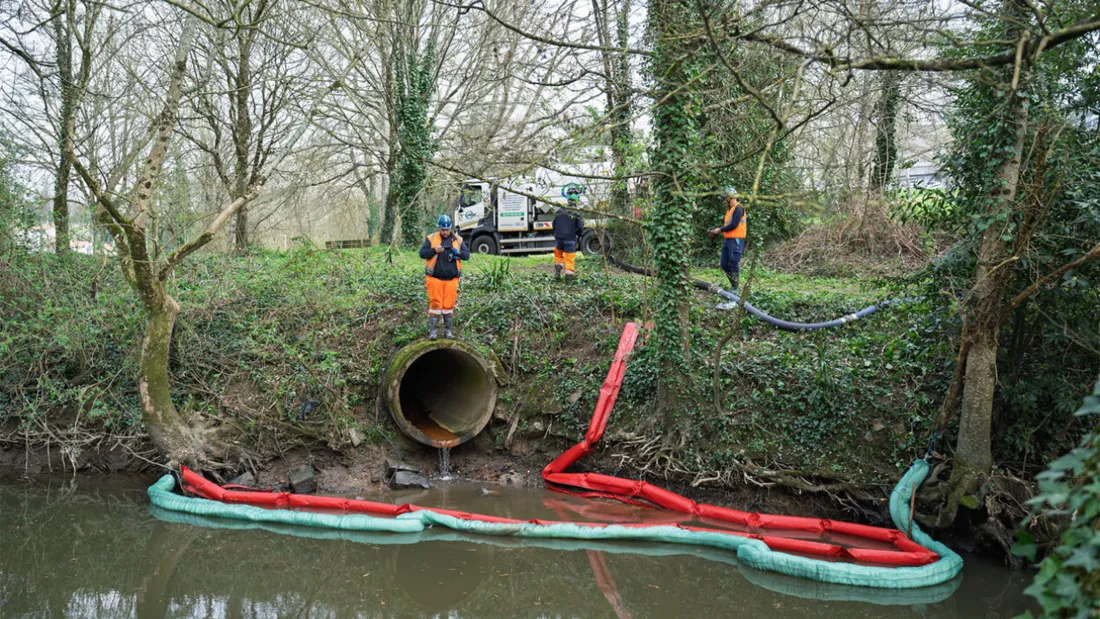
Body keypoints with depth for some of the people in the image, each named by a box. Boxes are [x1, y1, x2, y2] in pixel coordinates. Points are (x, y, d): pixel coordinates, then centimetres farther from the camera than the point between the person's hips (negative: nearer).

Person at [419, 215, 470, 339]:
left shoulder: (458, 240, 9)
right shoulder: (431, 239, 2)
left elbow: (467, 254, 8)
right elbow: (422, 253, -3)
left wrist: (458, 253, -14)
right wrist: (434, 250, -21)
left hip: (451, 279, 2)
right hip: (435, 279, -2)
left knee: (449, 305, 3)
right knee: (435, 304, -4)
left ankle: (448, 331, 12)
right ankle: (433, 330, 1)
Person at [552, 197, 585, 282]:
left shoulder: (560, 210, 4)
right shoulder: (577, 212, -7)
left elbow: (554, 224, 8)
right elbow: (580, 227, -10)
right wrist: (577, 235, 10)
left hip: (558, 237, 3)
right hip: (570, 238, -3)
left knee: (558, 253, 24)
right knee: (570, 257, 4)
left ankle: (557, 270, 11)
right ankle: (568, 275, 2)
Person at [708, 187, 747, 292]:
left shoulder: (738, 208, -12)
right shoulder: (729, 209, 17)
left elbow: (734, 225, -19)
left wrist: (720, 230, -11)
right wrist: (716, 231, 8)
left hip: (736, 240, -9)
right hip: (728, 240, 9)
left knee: (733, 265, -6)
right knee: (724, 264, 10)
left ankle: (735, 288, 1)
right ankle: (733, 285, 19)